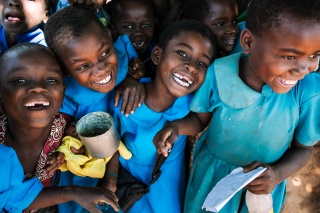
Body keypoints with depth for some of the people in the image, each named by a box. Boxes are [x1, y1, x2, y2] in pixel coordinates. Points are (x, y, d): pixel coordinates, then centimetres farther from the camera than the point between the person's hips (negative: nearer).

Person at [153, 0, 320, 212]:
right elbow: (200, 119, -6)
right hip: (211, 175, 1)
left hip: (263, 186, 0)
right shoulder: (218, 74, -25)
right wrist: (175, 127, -26)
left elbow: (303, 148, -9)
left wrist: (278, 174, -27)